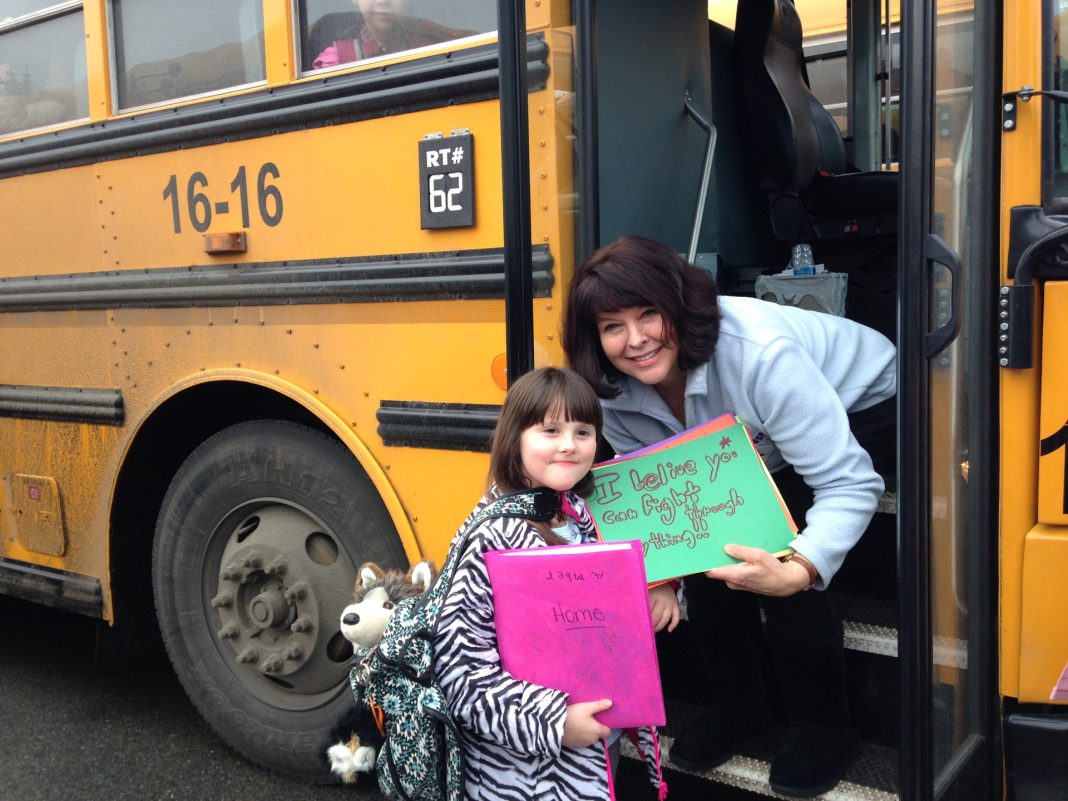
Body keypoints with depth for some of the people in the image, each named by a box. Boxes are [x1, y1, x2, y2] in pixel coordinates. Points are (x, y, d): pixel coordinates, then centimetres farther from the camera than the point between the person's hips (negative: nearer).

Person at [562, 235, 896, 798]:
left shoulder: (760, 355, -39)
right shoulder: (614, 392, -20)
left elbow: (850, 485, -37)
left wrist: (795, 573, -53)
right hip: (757, 446, 6)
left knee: (770, 558, -26)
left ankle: (822, 725, -2)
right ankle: (737, 705, 9)